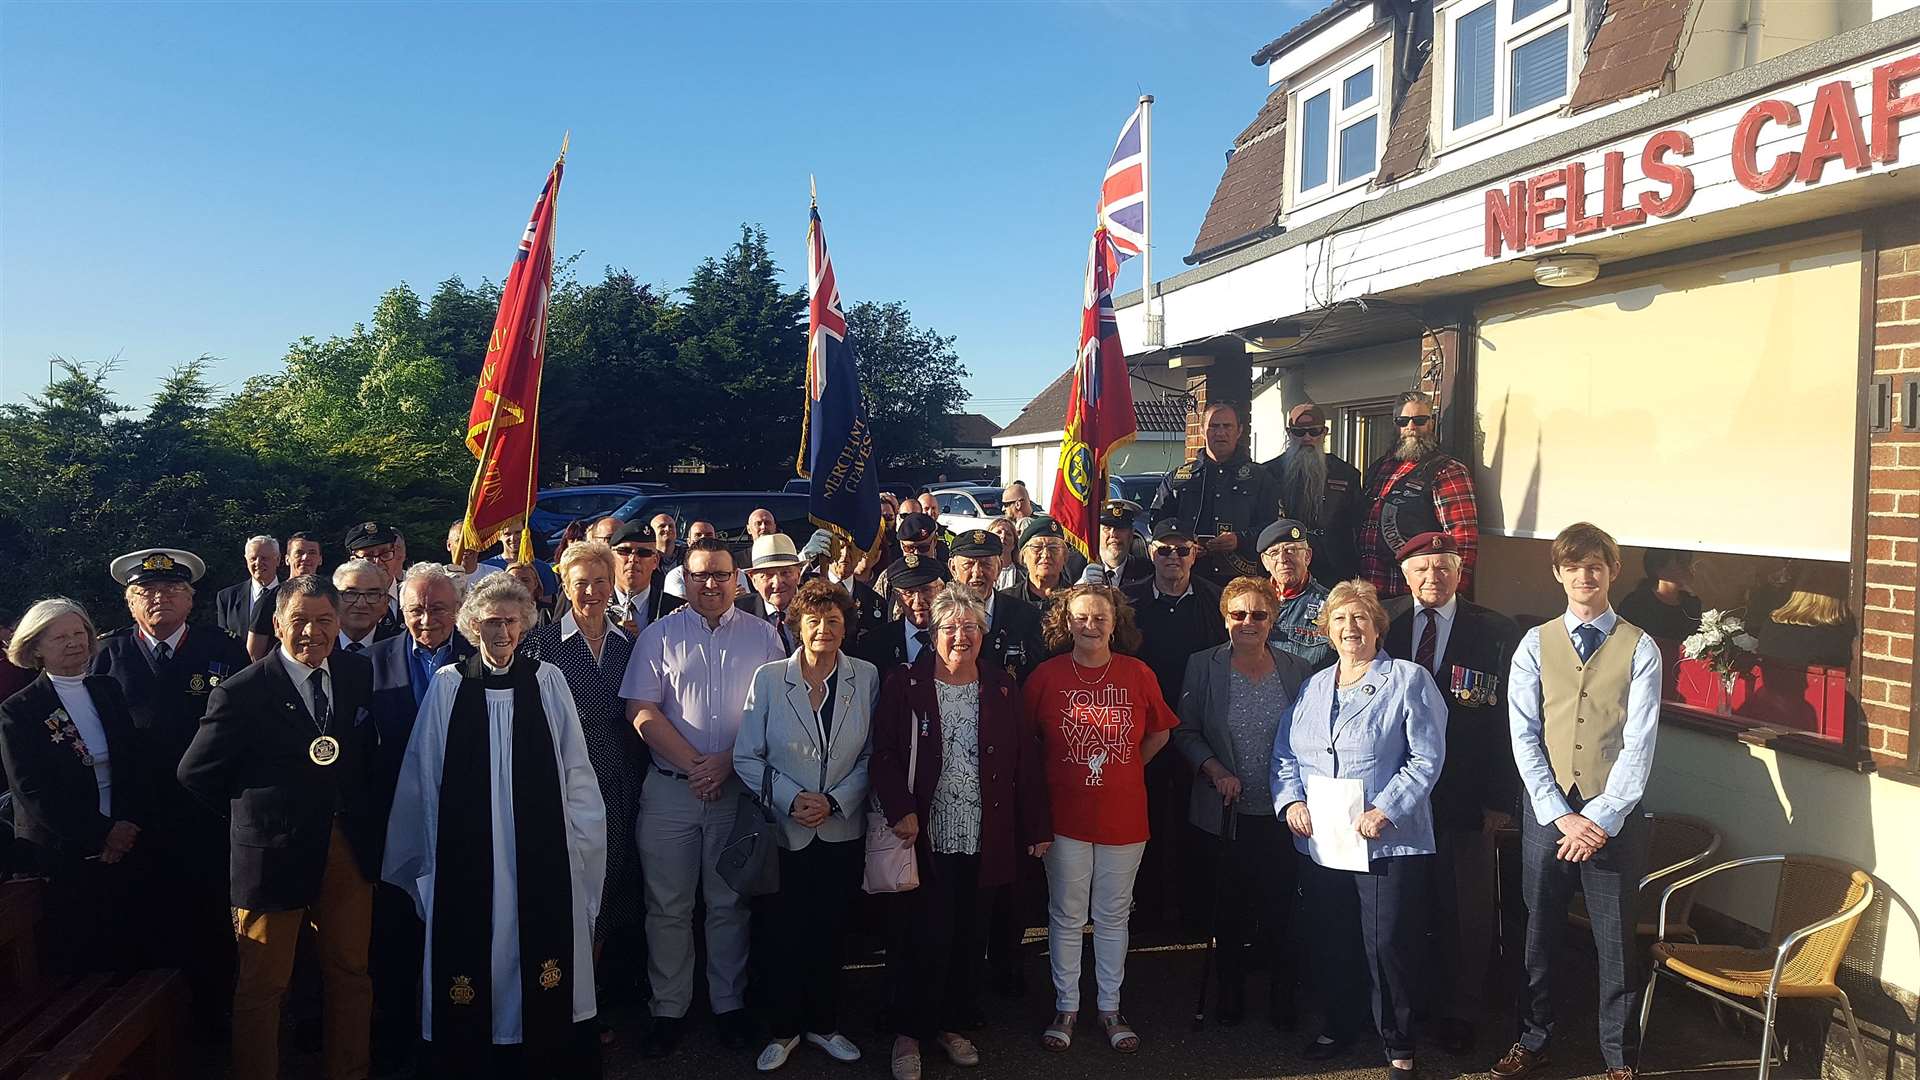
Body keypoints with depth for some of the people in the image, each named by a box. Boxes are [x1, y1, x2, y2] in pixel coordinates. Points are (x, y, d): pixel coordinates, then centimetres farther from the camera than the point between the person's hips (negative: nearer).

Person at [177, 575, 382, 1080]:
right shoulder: (240, 693, -9)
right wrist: (253, 814, 1)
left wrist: (359, 810, 3)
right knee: (263, 986, 7)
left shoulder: (359, 674, 3)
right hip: (274, 855, -4)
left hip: (350, 852, 4)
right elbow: (195, 774, -2)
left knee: (350, 974, 14)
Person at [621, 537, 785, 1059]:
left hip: (740, 787, 0)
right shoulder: (659, 636, 3)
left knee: (730, 903, 9)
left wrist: (728, 761, -11)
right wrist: (695, 765, -10)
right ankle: (668, 1009, 20)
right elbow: (643, 713, -3)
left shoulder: (762, 635, 4)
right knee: (667, 906, 6)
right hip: (670, 788, 0)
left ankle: (729, 1004, 23)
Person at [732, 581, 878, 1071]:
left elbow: (871, 755, 0)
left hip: (843, 830, 1)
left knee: (829, 934, 11)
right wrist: (791, 799, -15)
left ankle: (823, 1024, 30)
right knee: (785, 935, 6)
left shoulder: (866, 678, -2)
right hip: (784, 830, -1)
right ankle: (784, 1029, 25)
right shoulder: (768, 678, -5)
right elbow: (747, 758, -4)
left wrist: (836, 801, -12)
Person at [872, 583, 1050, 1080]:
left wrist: (1038, 827, 2)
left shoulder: (1001, 688, 5)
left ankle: (953, 1024, 32)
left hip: (984, 842, 3)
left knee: (967, 938, 13)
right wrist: (900, 811, -19)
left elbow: (1026, 758, 5)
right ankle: (908, 1033, 19)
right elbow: (884, 754, -6)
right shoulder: (904, 685, -2)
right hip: (925, 838, -3)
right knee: (924, 940, 0)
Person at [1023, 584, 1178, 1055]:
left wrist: (1125, 770, 5)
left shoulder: (1138, 674, -2)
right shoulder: (1046, 676, -5)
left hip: (1123, 815, 1)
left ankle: (1110, 1008, 27)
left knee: (1113, 915, 13)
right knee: (1066, 916, 9)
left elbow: (1159, 733, 10)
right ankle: (1066, 1007, 25)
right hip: (1065, 816, -1)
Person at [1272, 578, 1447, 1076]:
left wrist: (1384, 811, -17)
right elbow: (1284, 751, 12)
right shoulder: (1313, 686, 13)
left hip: (1389, 842, -5)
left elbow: (1426, 759, -9)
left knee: (1389, 943, 0)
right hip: (1319, 842, 5)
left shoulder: (1409, 680, -2)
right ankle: (1338, 1027, 32)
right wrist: (1291, 800, -5)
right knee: (1329, 942, 13)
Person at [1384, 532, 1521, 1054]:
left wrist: (1500, 799, -9)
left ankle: (1459, 1013, 26)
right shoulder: (1382, 623, 2)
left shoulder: (1496, 633, -2)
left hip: (1464, 797, -1)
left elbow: (1509, 719, -4)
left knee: (1465, 911, 10)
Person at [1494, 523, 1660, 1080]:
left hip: (1614, 814, -1)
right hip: (1547, 809, 2)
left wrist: (1601, 818, -14)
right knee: (1540, 930, 13)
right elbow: (1524, 737, -2)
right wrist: (1560, 815, -10)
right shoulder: (1535, 644, 2)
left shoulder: (1639, 649, -2)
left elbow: (1639, 744, -7)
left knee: (1617, 939, 9)